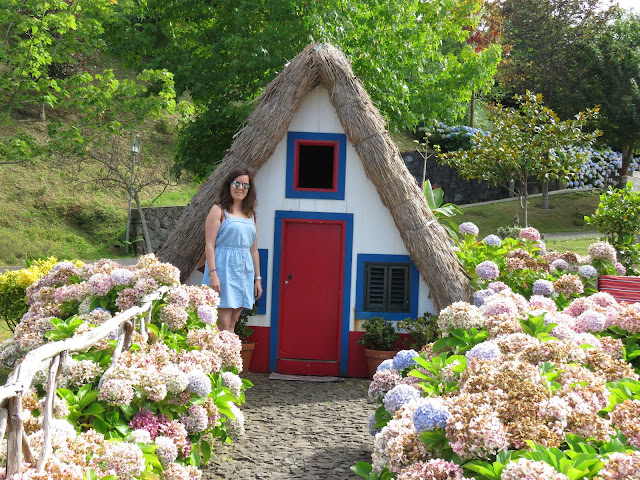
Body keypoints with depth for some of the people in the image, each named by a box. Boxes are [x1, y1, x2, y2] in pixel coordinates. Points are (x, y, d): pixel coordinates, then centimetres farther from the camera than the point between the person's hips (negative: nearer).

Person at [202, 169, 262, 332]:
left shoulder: (251, 215, 17)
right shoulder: (219, 210, 0)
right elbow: (209, 244, -7)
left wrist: (258, 278, 16)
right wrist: (212, 273, -17)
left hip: (245, 270, 6)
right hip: (224, 268, -6)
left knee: (232, 324, 5)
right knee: (223, 324, -9)